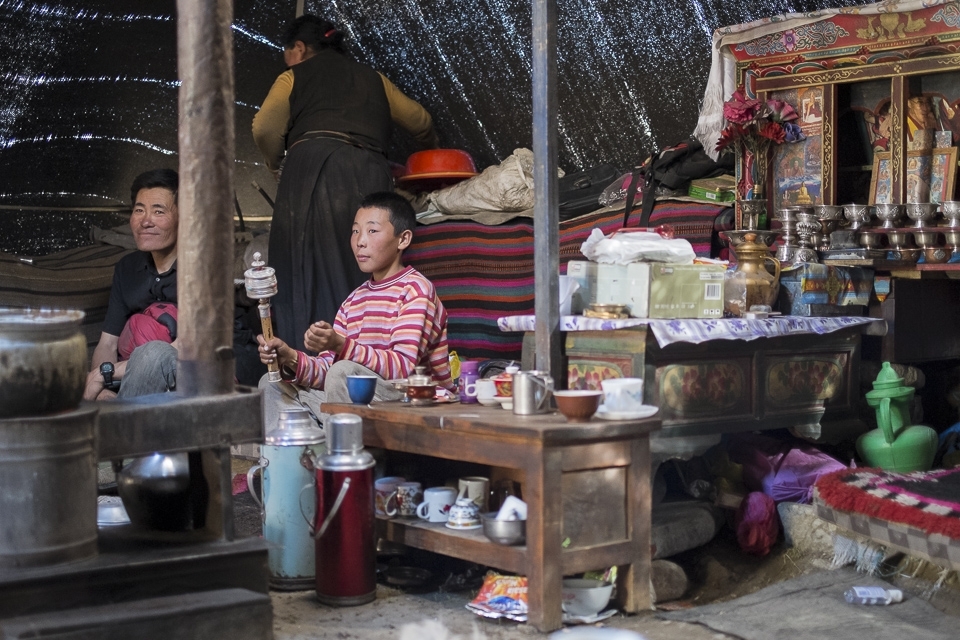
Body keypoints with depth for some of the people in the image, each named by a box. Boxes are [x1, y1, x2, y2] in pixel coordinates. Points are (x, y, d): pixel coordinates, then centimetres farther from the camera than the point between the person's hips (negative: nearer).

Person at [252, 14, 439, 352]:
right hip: (369, 176, 3)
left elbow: (265, 128, 1)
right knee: (361, 280, 2)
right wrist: (430, 149, 53)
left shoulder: (294, 77, 17)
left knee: (305, 274, -2)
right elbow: (421, 121, 32)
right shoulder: (373, 79, 28)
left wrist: (277, 165, 20)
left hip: (310, 174, -3)